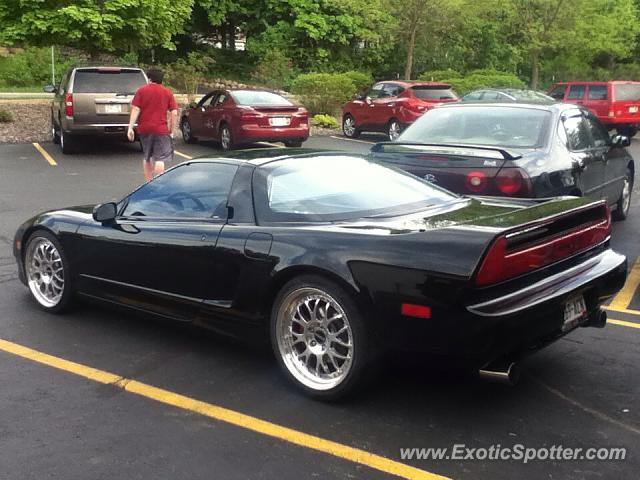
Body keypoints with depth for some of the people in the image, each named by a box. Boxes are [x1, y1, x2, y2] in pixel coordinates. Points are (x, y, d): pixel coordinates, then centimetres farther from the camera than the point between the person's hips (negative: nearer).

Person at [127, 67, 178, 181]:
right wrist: (172, 131, 5)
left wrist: (130, 128, -5)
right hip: (161, 129, -2)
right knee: (159, 159, -4)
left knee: (147, 157, 17)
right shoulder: (168, 92, 3)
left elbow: (135, 110, -5)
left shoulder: (141, 90, 3)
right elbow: (174, 113, -2)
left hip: (144, 129, 2)